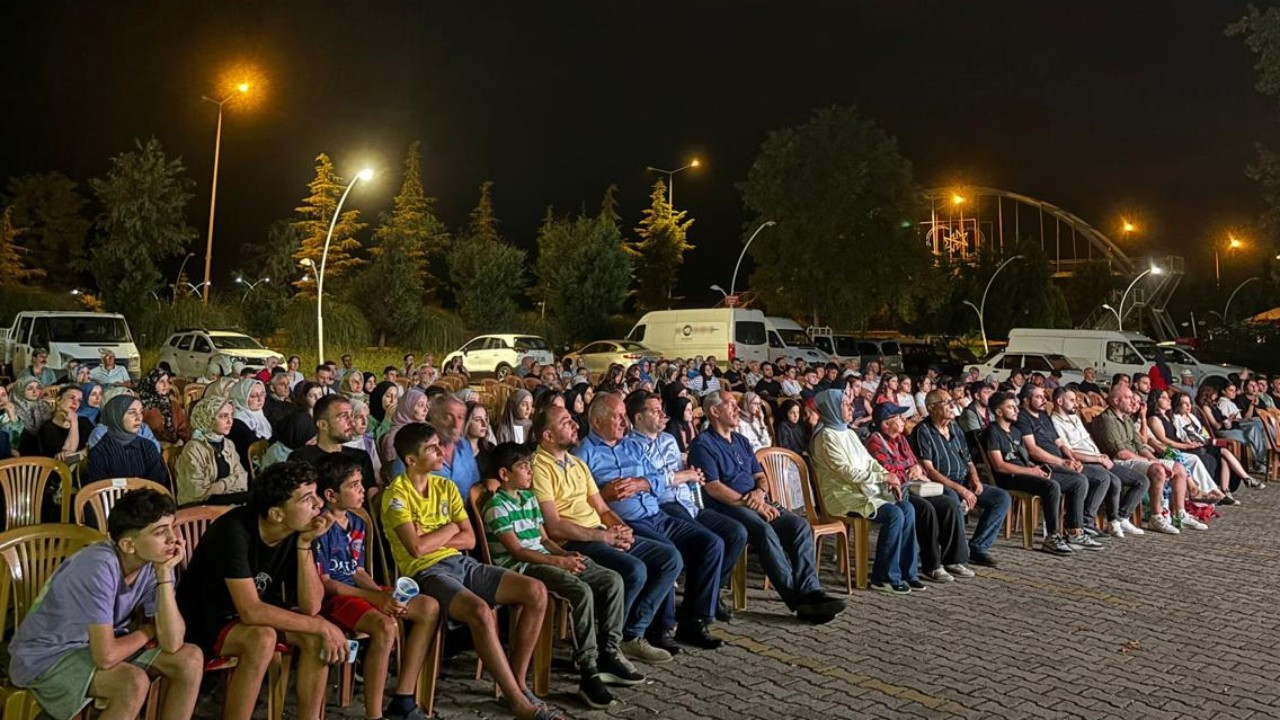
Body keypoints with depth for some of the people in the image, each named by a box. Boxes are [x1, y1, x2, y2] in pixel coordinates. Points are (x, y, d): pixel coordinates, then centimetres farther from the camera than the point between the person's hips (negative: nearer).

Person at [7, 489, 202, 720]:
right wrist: (147, 631, -12)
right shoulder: (100, 567, -31)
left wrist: (165, 575, -23)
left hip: (98, 645, 7)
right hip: (46, 657, -7)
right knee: (134, 682, -30)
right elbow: (106, 656, -32)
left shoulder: (154, 563, -12)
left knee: (190, 659, -10)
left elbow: (172, 643, -18)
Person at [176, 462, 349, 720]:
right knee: (263, 638, -32)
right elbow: (251, 612, -34)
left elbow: (311, 608, -16)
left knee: (316, 635, -16)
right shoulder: (235, 530, -30)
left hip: (249, 615, 6)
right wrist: (323, 627, -28)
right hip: (204, 622, -6)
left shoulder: (300, 531, -12)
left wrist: (305, 544, -26)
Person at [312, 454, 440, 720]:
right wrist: (374, 597, -23)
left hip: (356, 590, 9)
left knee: (429, 607, 0)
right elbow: (323, 583, -17)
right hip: (329, 598, -9)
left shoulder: (357, 523, 10)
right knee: (385, 626, -35)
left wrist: (383, 594, -7)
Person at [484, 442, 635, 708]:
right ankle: (589, 674, -27)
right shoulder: (497, 506, -9)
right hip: (520, 567, -9)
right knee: (581, 591, -32)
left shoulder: (530, 498, 18)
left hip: (545, 559, 9)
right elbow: (516, 550, -16)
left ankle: (609, 655, 2)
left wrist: (566, 554, 0)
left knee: (613, 580, -4)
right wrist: (558, 561, -21)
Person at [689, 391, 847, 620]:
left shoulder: (741, 441, 25)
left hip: (757, 503, 8)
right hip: (727, 507, -7)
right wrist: (753, 505, -15)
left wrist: (760, 492, -3)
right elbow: (713, 487, -11)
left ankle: (810, 592, -26)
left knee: (800, 524, -16)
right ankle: (797, 599, -32)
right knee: (764, 530, -34)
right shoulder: (703, 444, -1)